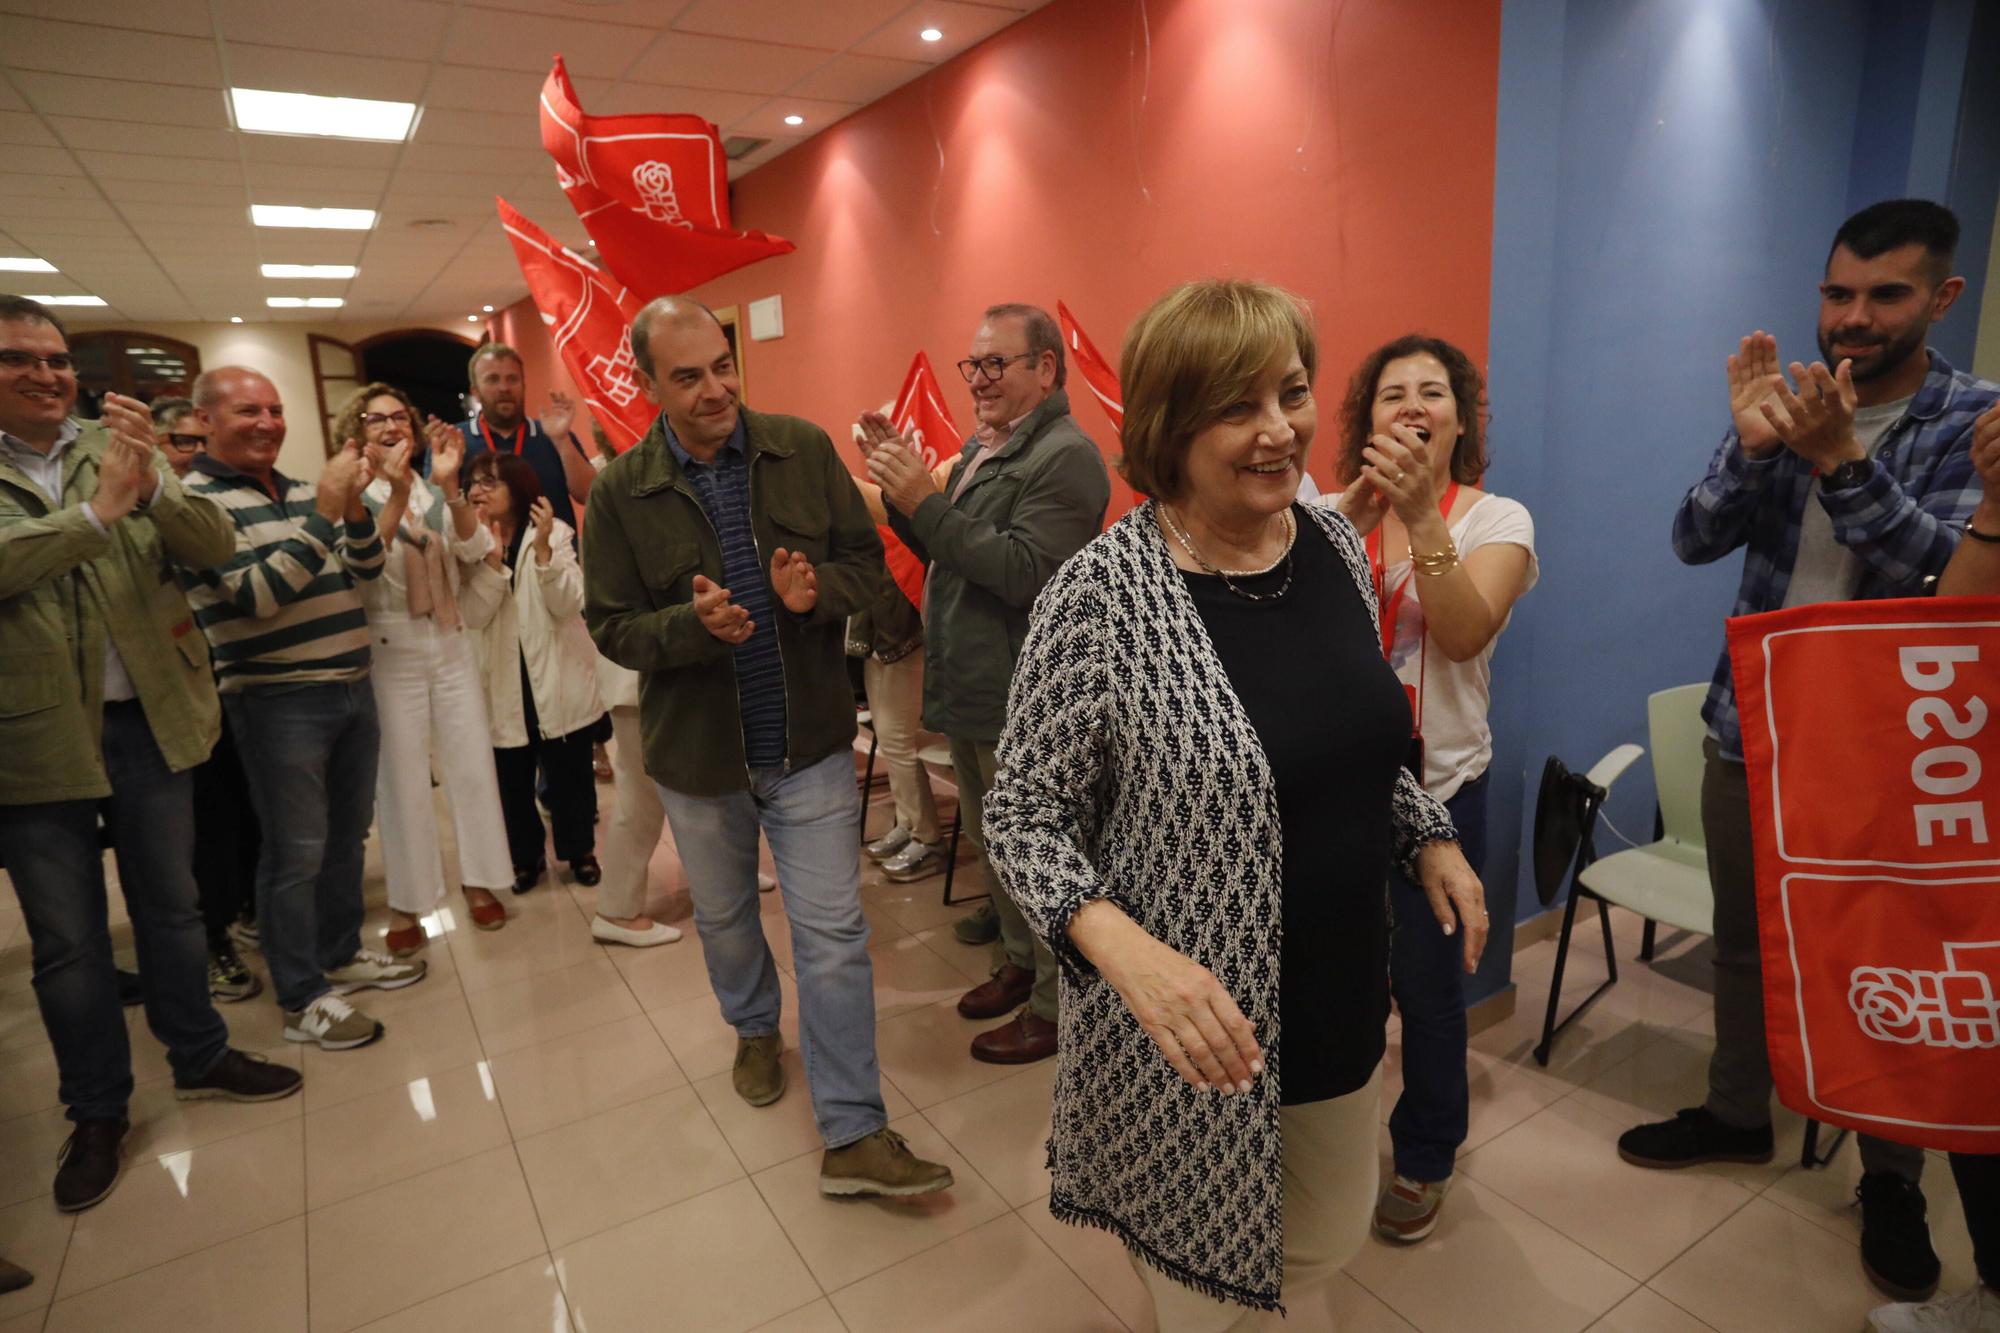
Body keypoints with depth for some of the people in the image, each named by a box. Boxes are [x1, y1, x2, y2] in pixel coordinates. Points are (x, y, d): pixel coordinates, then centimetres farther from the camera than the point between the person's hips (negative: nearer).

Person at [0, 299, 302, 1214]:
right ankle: (97, 1112, 27)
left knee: (170, 909, 16)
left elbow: (213, 546, -7)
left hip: (148, 720, 2)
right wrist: (98, 509, -26)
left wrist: (151, 488, -24)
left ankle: (200, 1058, 34)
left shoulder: (119, 447, 4)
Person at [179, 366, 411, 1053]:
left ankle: (341, 954, 32)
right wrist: (324, 510, -22)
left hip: (353, 686, 7)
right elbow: (260, 593, -20)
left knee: (349, 832, 16)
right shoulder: (198, 499, -10)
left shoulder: (301, 490, 11)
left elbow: (367, 570, 9)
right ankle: (301, 998, 12)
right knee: (297, 850, -1)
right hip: (279, 701, -7)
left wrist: (355, 508, -9)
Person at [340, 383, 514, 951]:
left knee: (472, 766, 6)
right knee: (403, 779, 0)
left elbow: (475, 548, -7)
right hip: (391, 651, -3)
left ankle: (477, 881, 20)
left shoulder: (437, 494, 7)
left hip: (453, 643, 3)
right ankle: (407, 906, 10)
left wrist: (449, 486, -21)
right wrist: (396, 494, -29)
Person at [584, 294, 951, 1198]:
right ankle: (755, 1030, 52)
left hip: (809, 740, -1)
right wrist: (694, 625, -25)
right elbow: (611, 627, -5)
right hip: (697, 749, 1)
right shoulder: (622, 491, -8)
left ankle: (853, 1136, 12)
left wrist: (819, 588, -24)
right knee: (723, 917, 22)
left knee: (833, 932, 0)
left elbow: (867, 560, -2)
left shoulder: (804, 449, -6)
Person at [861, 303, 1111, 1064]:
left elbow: (1027, 573, -26)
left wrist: (925, 502, -26)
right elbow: (944, 553, 14)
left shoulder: (1065, 456, -16)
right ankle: (1019, 961, 42)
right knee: (991, 843, 22)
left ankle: (1055, 1004, 23)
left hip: (1021, 704, -9)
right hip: (966, 691, 9)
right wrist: (899, 483, 0)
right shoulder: (982, 450, 13)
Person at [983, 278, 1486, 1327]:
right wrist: (1120, 945, -30)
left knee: (1330, 1243, 27)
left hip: (1341, 997, 6)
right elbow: (1021, 813, -16)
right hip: (1190, 1025, -6)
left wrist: (1429, 838, 2)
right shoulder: (1100, 596, -23)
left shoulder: (1336, 542, -3)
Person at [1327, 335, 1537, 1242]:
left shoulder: (1495, 519, -2)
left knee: (1423, 978, 7)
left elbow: (1465, 634, -21)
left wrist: (1422, 515, -30)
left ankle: (1424, 1158, 33)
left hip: (1435, 780, -2)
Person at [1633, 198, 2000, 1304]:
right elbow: (1694, 540, -8)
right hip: (1750, 733, 3)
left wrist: (1839, 459, -31)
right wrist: (1751, 445, -27)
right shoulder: (1784, 400, 2)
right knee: (1741, 940, 16)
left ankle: (1892, 1182, 32)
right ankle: (1737, 1113, 37)